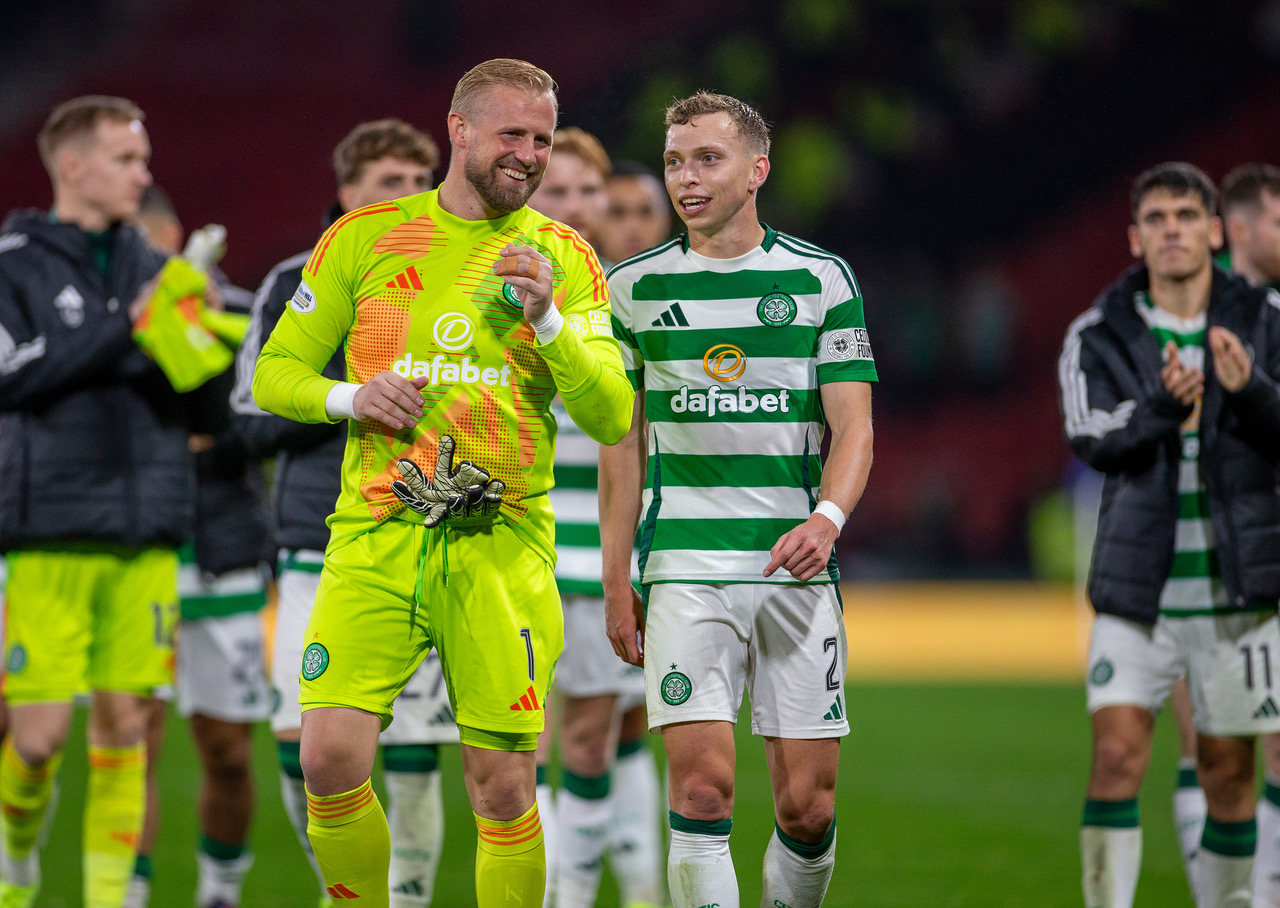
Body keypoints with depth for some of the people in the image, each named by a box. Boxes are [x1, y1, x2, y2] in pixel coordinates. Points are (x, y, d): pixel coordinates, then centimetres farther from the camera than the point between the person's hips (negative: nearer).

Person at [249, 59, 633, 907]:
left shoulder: (563, 256, 8)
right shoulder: (365, 237, 9)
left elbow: (612, 418, 1)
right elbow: (275, 374, 13)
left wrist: (547, 319, -14)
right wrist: (351, 396, -7)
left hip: (502, 543, 0)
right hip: (376, 537, 0)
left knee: (504, 784, -2)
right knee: (331, 760, -12)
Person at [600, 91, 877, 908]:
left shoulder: (822, 279, 5)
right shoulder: (634, 287, 7)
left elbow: (854, 426, 1)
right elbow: (624, 443, 12)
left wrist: (828, 517, -19)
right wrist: (617, 582, 7)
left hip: (797, 565, 0)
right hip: (686, 565, 0)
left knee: (808, 804, 0)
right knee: (702, 787, -13)